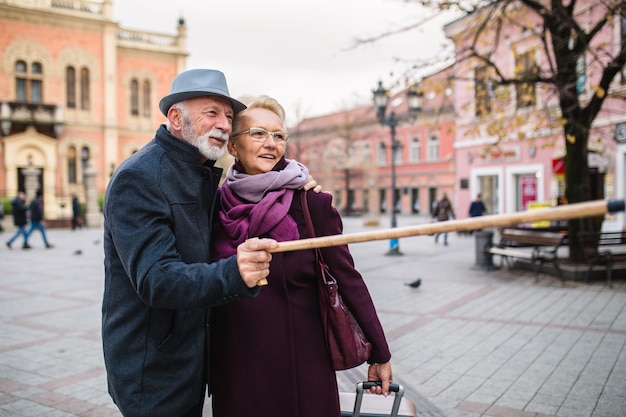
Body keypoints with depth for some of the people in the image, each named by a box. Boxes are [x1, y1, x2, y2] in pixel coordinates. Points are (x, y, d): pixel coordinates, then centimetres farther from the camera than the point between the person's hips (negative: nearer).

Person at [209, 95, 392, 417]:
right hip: (234, 363, 3)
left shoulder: (309, 201, -9)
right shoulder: (217, 203, 0)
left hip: (300, 360, -3)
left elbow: (347, 278, -9)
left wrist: (380, 355, -7)